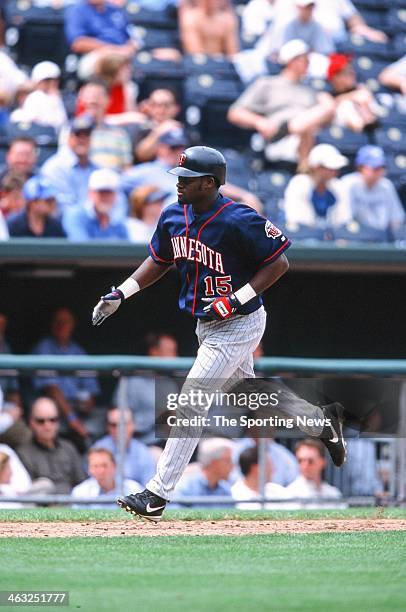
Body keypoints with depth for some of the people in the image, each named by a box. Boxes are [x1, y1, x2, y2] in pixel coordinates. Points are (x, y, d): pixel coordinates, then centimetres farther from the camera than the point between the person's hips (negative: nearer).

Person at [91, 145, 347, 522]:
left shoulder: (239, 221, -24)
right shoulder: (173, 217, -2)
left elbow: (279, 262, -17)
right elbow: (159, 261, 13)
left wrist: (236, 299, -24)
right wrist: (121, 293, 1)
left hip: (239, 325, -9)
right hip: (207, 322, 9)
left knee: (190, 403, -13)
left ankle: (158, 494, -11)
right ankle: (321, 421, 44)